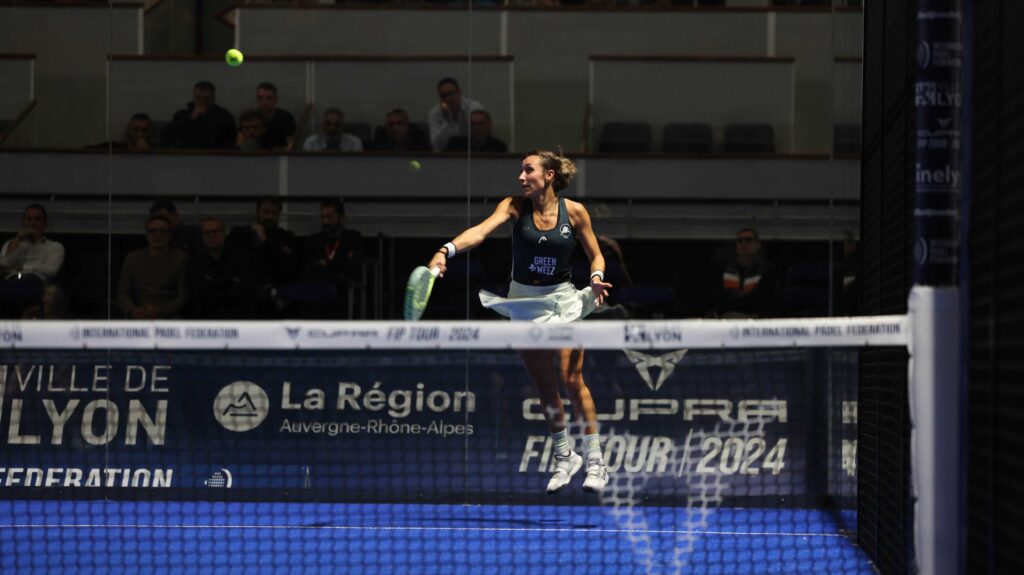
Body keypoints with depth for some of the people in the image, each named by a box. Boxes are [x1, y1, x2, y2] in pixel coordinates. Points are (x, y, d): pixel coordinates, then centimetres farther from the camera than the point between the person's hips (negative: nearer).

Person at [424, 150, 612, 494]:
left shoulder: (574, 211, -6)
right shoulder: (515, 206, -6)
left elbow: (595, 254, 6)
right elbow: (481, 230, -24)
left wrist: (596, 279, -15)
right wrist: (447, 250, -41)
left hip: (562, 300, -2)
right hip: (523, 301, 2)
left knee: (571, 380, -9)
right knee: (544, 386, 6)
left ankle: (595, 461, 0)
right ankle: (565, 457, 22)